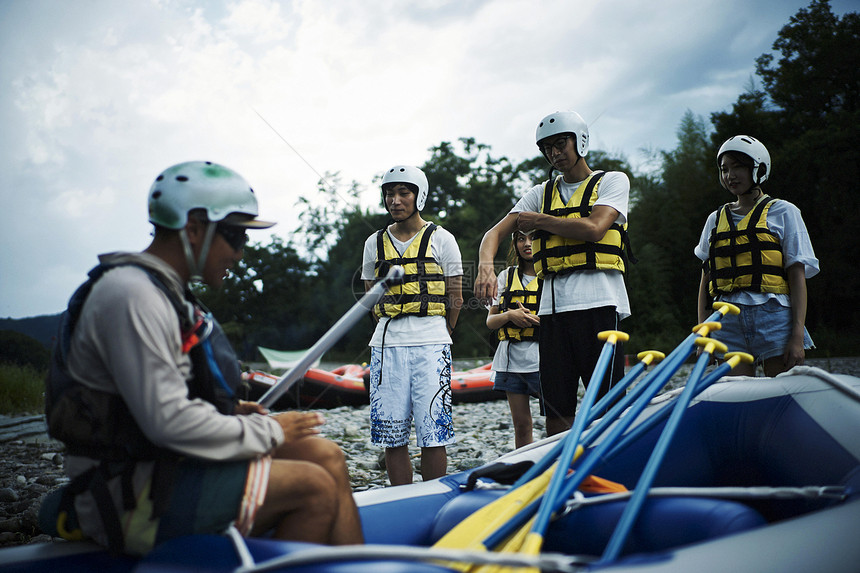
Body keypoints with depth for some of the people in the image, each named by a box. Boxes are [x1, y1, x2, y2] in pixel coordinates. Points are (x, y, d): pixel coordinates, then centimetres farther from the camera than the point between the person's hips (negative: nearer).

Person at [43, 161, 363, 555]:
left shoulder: (166, 292, 15)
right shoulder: (132, 294, -18)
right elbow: (170, 423, -25)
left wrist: (230, 413, 8)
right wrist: (268, 431, -13)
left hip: (161, 465, 10)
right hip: (131, 502, -10)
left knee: (326, 456, 1)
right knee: (315, 488, -17)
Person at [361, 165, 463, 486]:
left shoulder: (441, 239, 4)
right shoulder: (375, 243, 12)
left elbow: (455, 297, 7)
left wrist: (440, 337, 9)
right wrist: (393, 330, 11)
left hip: (430, 342, -3)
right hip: (386, 345, 3)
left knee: (432, 435, -5)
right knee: (393, 437, 4)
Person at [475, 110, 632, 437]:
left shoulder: (612, 181, 9)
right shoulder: (541, 194, 20)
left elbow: (594, 228, -9)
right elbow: (496, 232, 8)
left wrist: (539, 220, 3)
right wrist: (486, 265, -14)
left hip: (599, 301, -4)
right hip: (553, 305, 4)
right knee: (556, 408, 3)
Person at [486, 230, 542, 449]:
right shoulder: (506, 276, 15)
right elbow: (490, 321, 13)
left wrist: (533, 318, -16)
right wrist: (510, 315, -7)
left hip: (541, 357, -4)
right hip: (511, 357, 4)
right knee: (521, 424, 7)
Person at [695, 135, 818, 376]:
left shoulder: (782, 212, 7)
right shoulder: (715, 220, 17)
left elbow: (797, 275, 0)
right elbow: (706, 279, 16)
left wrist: (798, 336, -9)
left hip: (773, 315, -3)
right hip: (728, 319, 3)